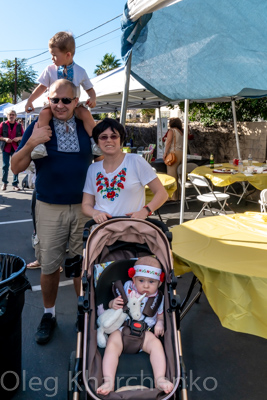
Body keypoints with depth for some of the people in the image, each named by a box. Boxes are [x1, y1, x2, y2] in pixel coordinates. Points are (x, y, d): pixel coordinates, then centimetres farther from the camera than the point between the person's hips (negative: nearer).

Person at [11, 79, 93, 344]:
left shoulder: (86, 127, 3)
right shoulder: (37, 128, -2)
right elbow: (16, 167, -5)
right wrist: (31, 144, -20)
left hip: (83, 207, 1)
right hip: (50, 209, -1)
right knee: (49, 266, 10)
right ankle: (48, 314, 31)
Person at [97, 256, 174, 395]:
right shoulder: (127, 289, 5)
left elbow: (160, 315, 20)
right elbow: (112, 304, 10)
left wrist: (160, 323, -4)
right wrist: (113, 304, -16)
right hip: (121, 328, -1)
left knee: (156, 344, -26)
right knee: (112, 346, -28)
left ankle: (160, 379, -25)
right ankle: (108, 381, -31)